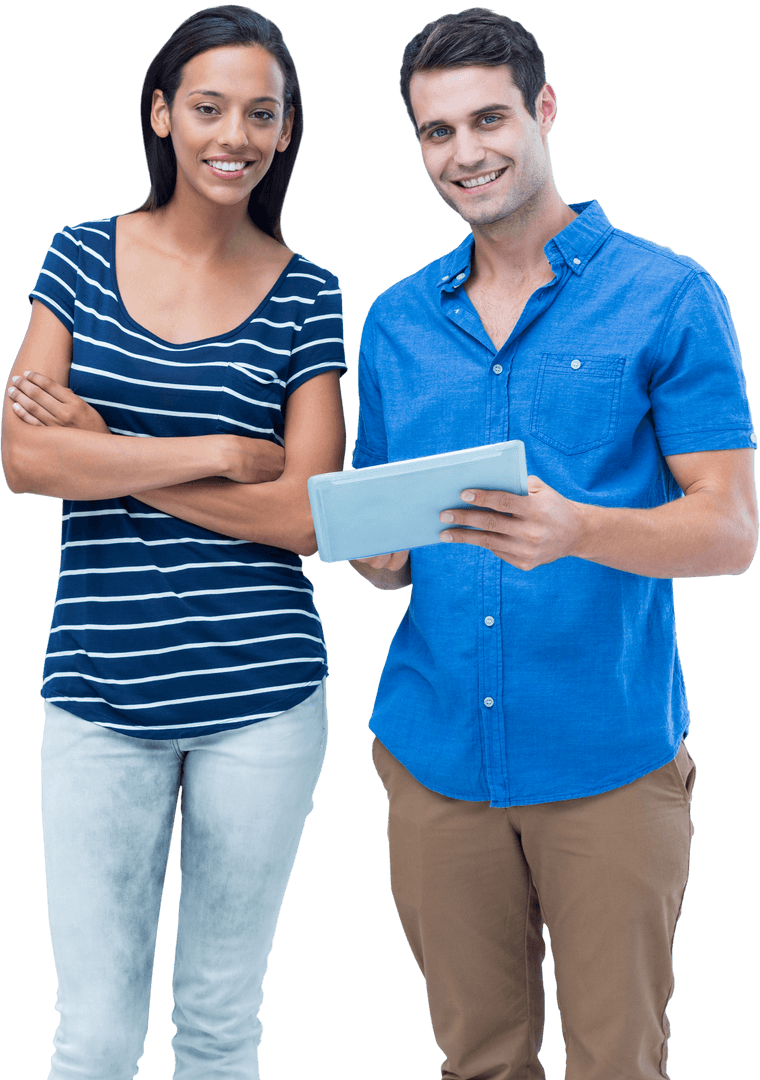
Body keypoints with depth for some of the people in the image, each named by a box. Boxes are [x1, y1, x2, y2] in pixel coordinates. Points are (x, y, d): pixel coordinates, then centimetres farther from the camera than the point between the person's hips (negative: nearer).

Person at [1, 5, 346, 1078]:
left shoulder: (305, 296, 1)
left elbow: (308, 514, -9)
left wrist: (105, 446, -11)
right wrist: (222, 450, -13)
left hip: (261, 699, 0)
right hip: (101, 693, 0)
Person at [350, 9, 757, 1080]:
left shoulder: (669, 298, -3)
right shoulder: (396, 321, 11)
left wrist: (580, 530, -26)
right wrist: (379, 550, -8)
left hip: (607, 759, -3)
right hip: (436, 746, 4)